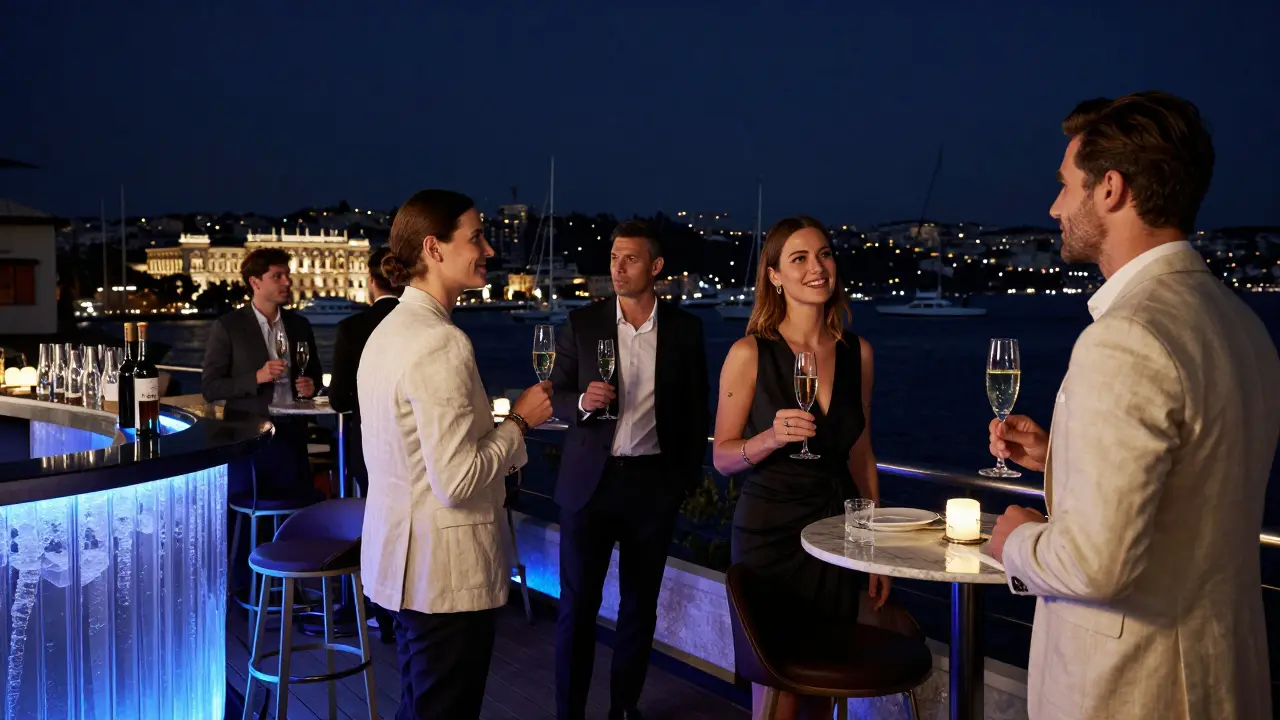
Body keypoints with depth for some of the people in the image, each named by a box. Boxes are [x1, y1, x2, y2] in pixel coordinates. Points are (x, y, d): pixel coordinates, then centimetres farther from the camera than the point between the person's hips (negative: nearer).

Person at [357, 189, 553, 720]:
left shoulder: (389, 330, 10)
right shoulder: (441, 343, -21)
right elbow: (457, 481, -25)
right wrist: (519, 421, -12)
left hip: (403, 558, 10)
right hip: (446, 570, -10)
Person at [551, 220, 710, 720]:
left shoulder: (685, 329, 1)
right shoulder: (582, 323, 0)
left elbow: (696, 408, 7)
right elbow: (555, 396, 2)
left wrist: (689, 474, 4)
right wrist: (582, 401, -19)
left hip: (654, 483, 1)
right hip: (590, 481, -1)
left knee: (640, 605, 12)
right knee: (577, 605, 3)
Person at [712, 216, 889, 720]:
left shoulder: (857, 353, 3)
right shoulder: (750, 353, -8)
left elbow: (861, 455, 11)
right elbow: (722, 457, -5)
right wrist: (771, 437, -25)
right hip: (770, 533, -4)